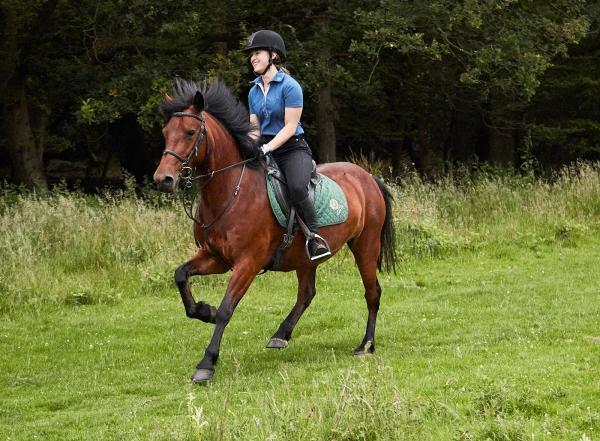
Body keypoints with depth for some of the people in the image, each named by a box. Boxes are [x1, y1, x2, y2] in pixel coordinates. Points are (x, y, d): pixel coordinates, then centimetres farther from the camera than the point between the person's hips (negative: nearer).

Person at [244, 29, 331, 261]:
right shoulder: (254, 91, 13)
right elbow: (255, 128, 15)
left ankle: (315, 236, -20)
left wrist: (267, 148, -23)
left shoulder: (289, 86, -10)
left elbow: (290, 127, -14)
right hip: (265, 150, 7)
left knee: (297, 188, -35)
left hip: (293, 149, -7)